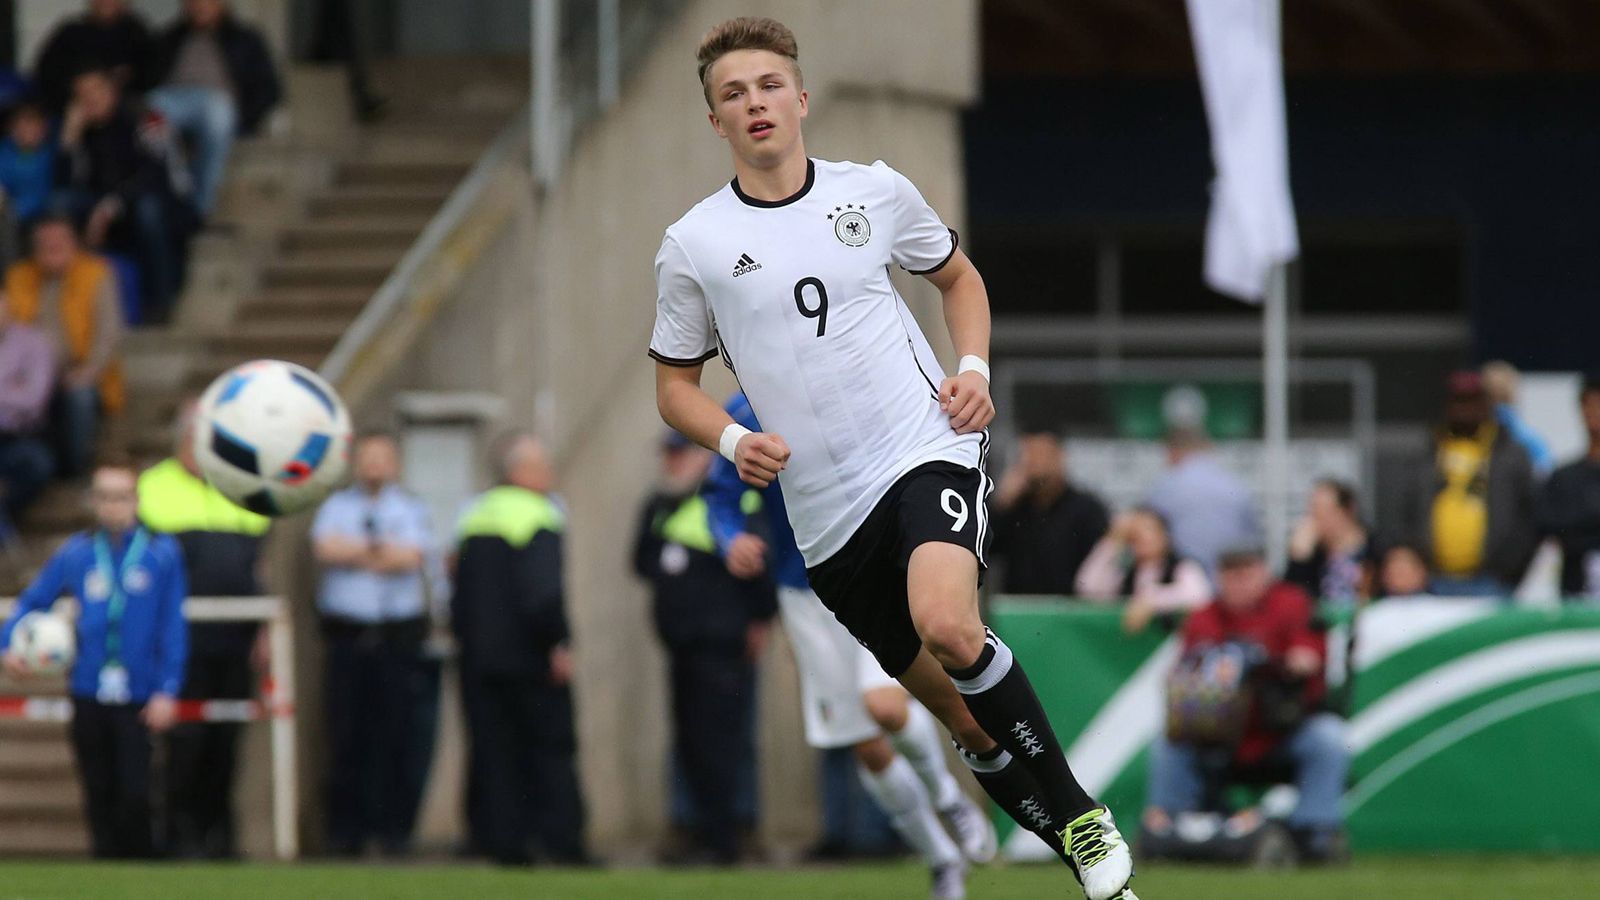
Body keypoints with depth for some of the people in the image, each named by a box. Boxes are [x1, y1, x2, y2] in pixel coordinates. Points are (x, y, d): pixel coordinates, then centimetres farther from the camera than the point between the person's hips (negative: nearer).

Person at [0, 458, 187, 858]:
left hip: (139, 699, -3)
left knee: (135, 795, -11)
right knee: (100, 797, 8)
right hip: (89, 694, 3)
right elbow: (33, 600, 12)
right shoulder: (76, 553, 5)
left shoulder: (162, 553, -1)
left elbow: (173, 628, -1)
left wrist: (167, 690, -7)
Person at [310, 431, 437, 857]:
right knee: (347, 737, -2)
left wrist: (356, 552, -4)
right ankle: (345, 833, 3)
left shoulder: (411, 509, 10)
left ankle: (396, 830, 2)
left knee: (398, 736, -3)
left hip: (399, 634, 0)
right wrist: (383, 553, -6)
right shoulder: (336, 507, 12)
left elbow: (413, 555, -8)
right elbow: (326, 548, -7)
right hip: (347, 635, 0)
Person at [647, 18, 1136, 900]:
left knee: (946, 626, -30)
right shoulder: (691, 247, 1)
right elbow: (675, 386, 11)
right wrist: (733, 440, -9)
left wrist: (973, 368, 2)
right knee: (955, 708, 5)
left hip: (927, 448, -2)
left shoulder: (877, 191, 2)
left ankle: (1082, 817, -16)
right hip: (826, 509, 2)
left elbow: (957, 276, 20)